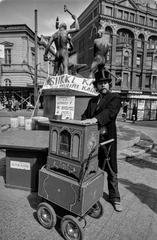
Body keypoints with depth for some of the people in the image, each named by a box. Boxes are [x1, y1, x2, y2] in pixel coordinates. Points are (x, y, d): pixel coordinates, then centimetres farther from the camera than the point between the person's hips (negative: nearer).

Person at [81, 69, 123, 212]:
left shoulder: (115, 98, -2)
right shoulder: (92, 101, 16)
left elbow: (110, 112, -21)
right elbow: (85, 115, 13)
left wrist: (95, 119, -36)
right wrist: (85, 122, -10)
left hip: (107, 139, -4)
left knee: (111, 171, 9)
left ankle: (114, 198, 28)